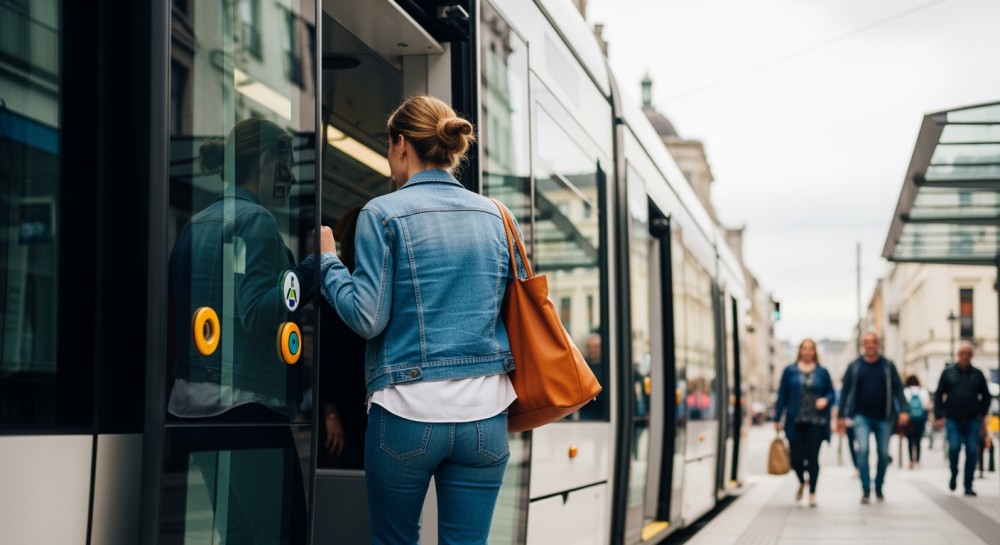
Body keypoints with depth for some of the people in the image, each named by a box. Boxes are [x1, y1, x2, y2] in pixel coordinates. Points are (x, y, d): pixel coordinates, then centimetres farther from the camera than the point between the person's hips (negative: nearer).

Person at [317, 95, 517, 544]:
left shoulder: (383, 213, -5)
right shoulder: (493, 215, 8)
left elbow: (367, 317, -8)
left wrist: (327, 260, 5)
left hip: (408, 409, -3)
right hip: (485, 411, 3)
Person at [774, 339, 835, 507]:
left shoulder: (822, 372, 7)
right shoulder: (790, 371, 6)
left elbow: (831, 393, 11)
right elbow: (782, 395, 6)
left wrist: (825, 400, -12)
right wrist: (777, 419, 3)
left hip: (816, 422, 0)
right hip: (795, 422, 0)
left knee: (812, 457, -3)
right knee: (796, 456, -1)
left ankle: (812, 493, 8)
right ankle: (802, 482, 31)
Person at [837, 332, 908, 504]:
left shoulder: (888, 366, 5)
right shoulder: (854, 366, 5)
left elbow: (898, 389, 2)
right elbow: (846, 391, 6)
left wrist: (902, 410, -11)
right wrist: (841, 415, 2)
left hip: (884, 417, 1)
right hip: (862, 417, -1)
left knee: (883, 454, 6)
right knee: (862, 450, -16)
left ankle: (879, 488, 25)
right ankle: (866, 490, -10)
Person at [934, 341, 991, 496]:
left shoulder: (977, 374, 8)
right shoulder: (948, 372, 5)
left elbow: (986, 396, 16)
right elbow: (938, 395, 6)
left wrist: (982, 414, 5)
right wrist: (939, 416, -1)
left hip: (972, 420, 1)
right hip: (953, 419, -1)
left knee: (972, 451, -3)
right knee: (954, 447, -16)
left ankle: (968, 486, 4)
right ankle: (954, 474, 11)